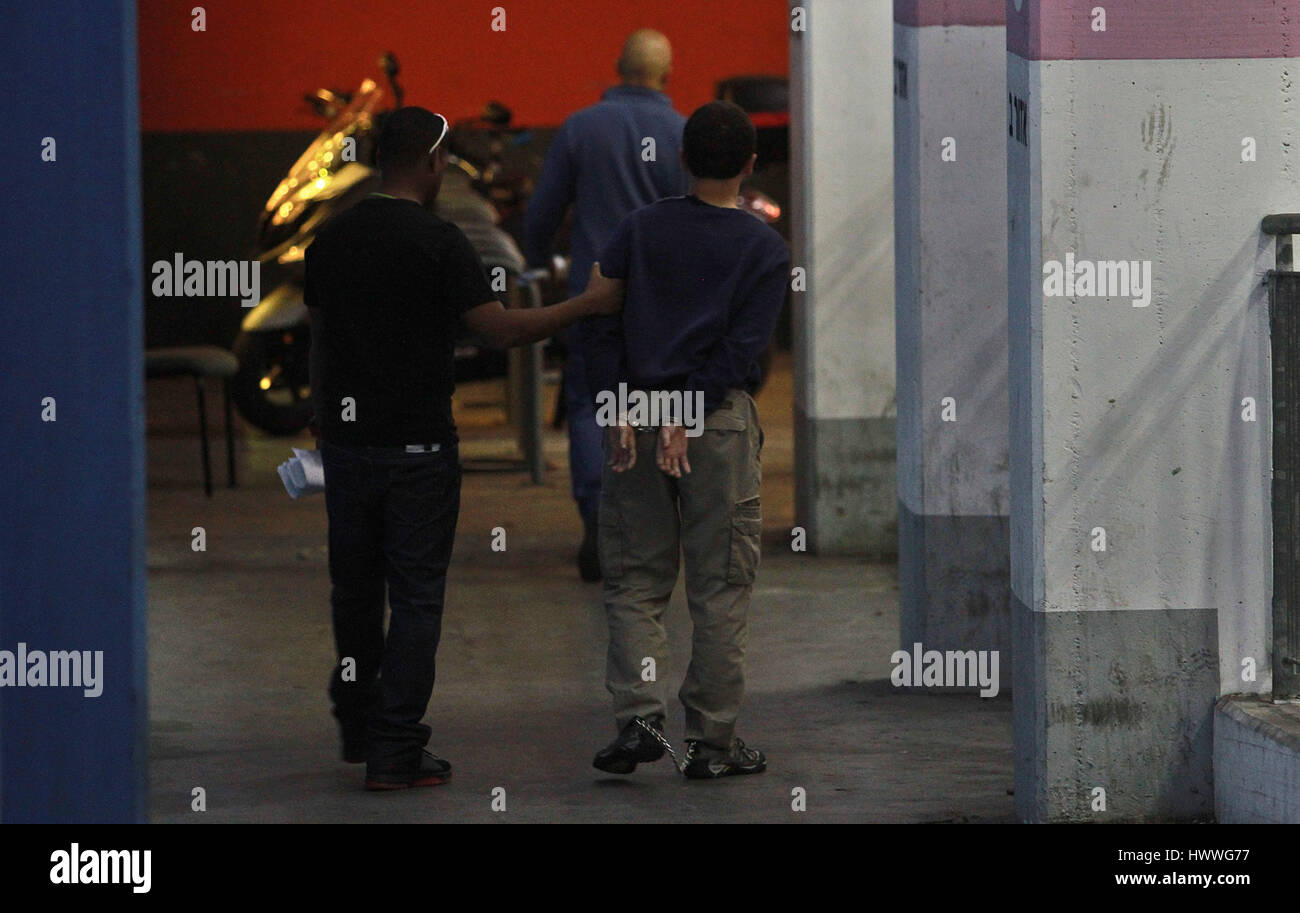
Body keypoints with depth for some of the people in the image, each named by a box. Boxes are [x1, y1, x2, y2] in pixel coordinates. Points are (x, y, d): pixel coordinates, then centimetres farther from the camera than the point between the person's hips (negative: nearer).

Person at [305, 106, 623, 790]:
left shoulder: (331, 239, 5)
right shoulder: (437, 241, -13)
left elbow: (318, 340, 12)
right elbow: (500, 329, -17)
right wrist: (588, 304, -7)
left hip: (346, 443, 6)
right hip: (418, 446, -6)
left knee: (354, 587, 18)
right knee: (415, 598, -1)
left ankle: (358, 725, 30)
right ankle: (395, 752, -2)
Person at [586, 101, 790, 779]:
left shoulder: (640, 229, 6)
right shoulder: (765, 250, 1)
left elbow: (603, 321, -1)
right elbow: (743, 344, -9)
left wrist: (621, 411, -5)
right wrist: (688, 416, -12)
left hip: (636, 415, 2)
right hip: (721, 422, -2)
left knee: (634, 579, 8)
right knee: (721, 587, 4)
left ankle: (638, 718, -7)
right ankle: (711, 741, 5)